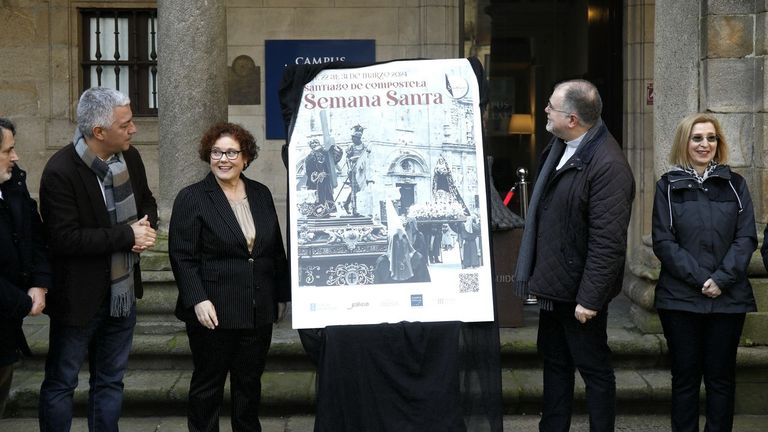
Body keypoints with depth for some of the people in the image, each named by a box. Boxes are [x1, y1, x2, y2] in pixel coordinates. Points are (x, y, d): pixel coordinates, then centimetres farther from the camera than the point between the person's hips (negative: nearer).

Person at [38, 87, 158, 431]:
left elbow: (146, 201, 14)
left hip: (122, 292, 6)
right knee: (61, 382, 9)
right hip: (79, 297, -6)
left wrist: (146, 227, -10)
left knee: (110, 380, 19)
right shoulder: (60, 171, -22)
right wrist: (127, 235, -22)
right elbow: (64, 238, -25)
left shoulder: (129, 157, -2)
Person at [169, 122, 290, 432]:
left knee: (250, 381, 13)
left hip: (258, 312, 4)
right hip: (214, 312, -4)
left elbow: (276, 250, 14)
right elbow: (182, 256, -9)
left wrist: (281, 295, 13)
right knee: (208, 383, 7)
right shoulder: (191, 198, -5)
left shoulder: (261, 194, 10)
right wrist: (198, 300, -18)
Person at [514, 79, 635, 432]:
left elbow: (608, 242, -25)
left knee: (594, 369, 7)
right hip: (554, 284, 9)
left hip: (579, 290, -9)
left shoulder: (608, 165, -24)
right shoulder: (558, 148, 5)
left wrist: (590, 298, -24)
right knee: (555, 362, 20)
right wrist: (536, 274, 17)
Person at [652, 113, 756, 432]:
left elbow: (746, 238, 1)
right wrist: (699, 278, -13)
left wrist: (722, 279, -12)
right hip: (680, 297, -1)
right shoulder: (668, 186, 4)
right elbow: (663, 242, -3)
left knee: (721, 377, 7)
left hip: (728, 298, 1)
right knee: (685, 376, 5)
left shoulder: (735, 184, 8)